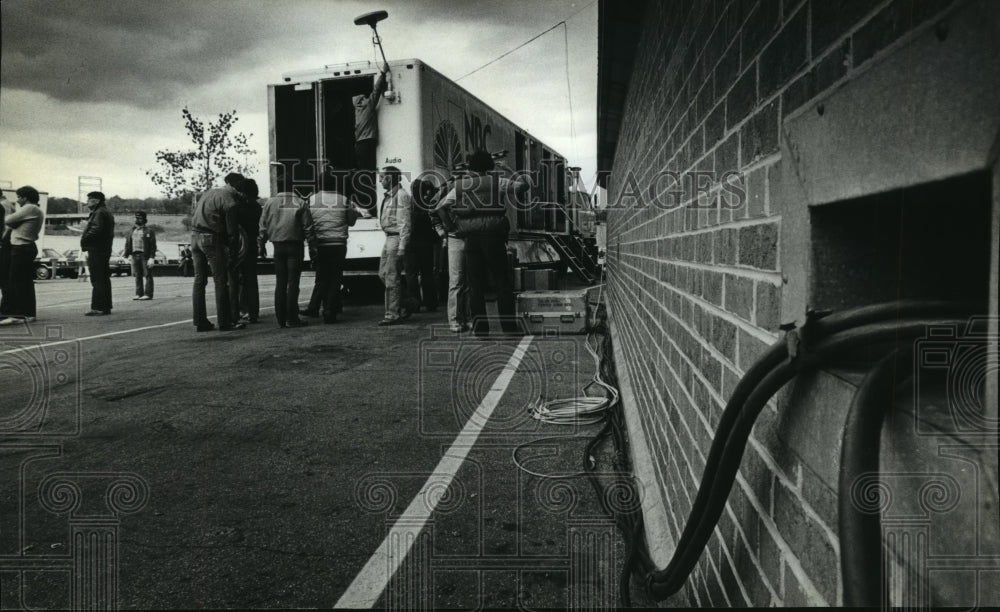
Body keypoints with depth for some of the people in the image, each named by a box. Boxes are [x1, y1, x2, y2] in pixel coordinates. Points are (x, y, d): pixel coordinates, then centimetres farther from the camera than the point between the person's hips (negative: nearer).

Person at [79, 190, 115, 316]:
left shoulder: (99, 213, -12)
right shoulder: (107, 212, 21)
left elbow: (96, 230, -24)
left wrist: (84, 240, -14)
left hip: (96, 250, -11)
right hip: (105, 250, 11)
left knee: (98, 281, -10)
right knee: (104, 279, 13)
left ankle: (98, 307, -10)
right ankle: (106, 307, 18)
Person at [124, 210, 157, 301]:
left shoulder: (149, 231, -2)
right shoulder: (132, 231, 16)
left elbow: (153, 246, -7)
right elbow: (128, 244, 16)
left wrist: (151, 258, -14)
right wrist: (126, 255, 6)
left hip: (145, 255, -6)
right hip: (135, 255, 6)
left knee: (147, 275, -4)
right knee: (137, 276, 8)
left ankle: (148, 294, -2)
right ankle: (139, 294, 14)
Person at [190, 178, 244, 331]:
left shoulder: (209, 192, 16)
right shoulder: (229, 201, -9)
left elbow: (195, 214, 20)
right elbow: (232, 231, -8)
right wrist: (232, 243, 10)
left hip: (195, 236, 8)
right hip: (211, 239, -8)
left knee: (199, 280, 10)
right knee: (221, 281, -2)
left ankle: (200, 321, 13)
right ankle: (225, 322, -1)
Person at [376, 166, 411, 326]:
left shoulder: (401, 195, -12)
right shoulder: (388, 196, 18)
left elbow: (404, 222, -17)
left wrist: (402, 246, -21)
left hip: (396, 239, -10)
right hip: (388, 238, 10)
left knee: (391, 277, -7)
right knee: (383, 274, 11)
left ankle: (393, 314, 0)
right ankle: (402, 308, 19)